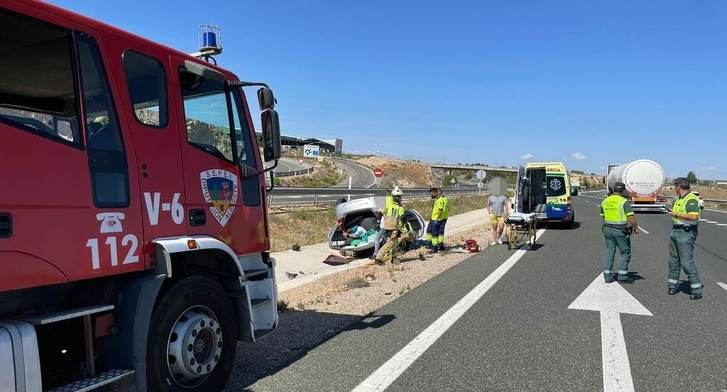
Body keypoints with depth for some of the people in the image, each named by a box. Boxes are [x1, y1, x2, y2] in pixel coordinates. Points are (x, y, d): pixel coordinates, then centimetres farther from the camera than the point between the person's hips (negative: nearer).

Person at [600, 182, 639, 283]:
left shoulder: (605, 201, 6)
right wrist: (636, 227, -1)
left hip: (607, 229, 5)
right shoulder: (624, 201, -11)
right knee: (625, 252, 8)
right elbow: (631, 218, -15)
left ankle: (607, 276, 9)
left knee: (609, 251, 10)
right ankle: (622, 276, 8)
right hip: (621, 230, -5)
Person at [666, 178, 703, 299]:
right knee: (673, 260, 12)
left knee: (687, 262, -10)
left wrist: (676, 214, -16)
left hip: (686, 233, -9)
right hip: (676, 231, 10)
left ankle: (697, 289, -2)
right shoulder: (678, 199, 15)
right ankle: (673, 285, 21)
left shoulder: (691, 199, -14)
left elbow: (693, 216, -25)